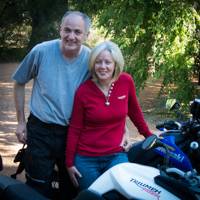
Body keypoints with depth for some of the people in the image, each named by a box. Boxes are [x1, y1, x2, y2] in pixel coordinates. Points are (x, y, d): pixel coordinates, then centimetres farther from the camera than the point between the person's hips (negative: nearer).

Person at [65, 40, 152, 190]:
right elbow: (74, 129, -1)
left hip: (116, 156, 1)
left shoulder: (126, 82, -5)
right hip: (86, 160, -1)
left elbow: (134, 110, 11)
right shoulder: (83, 91, -8)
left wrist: (148, 135, 18)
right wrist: (69, 163, -1)